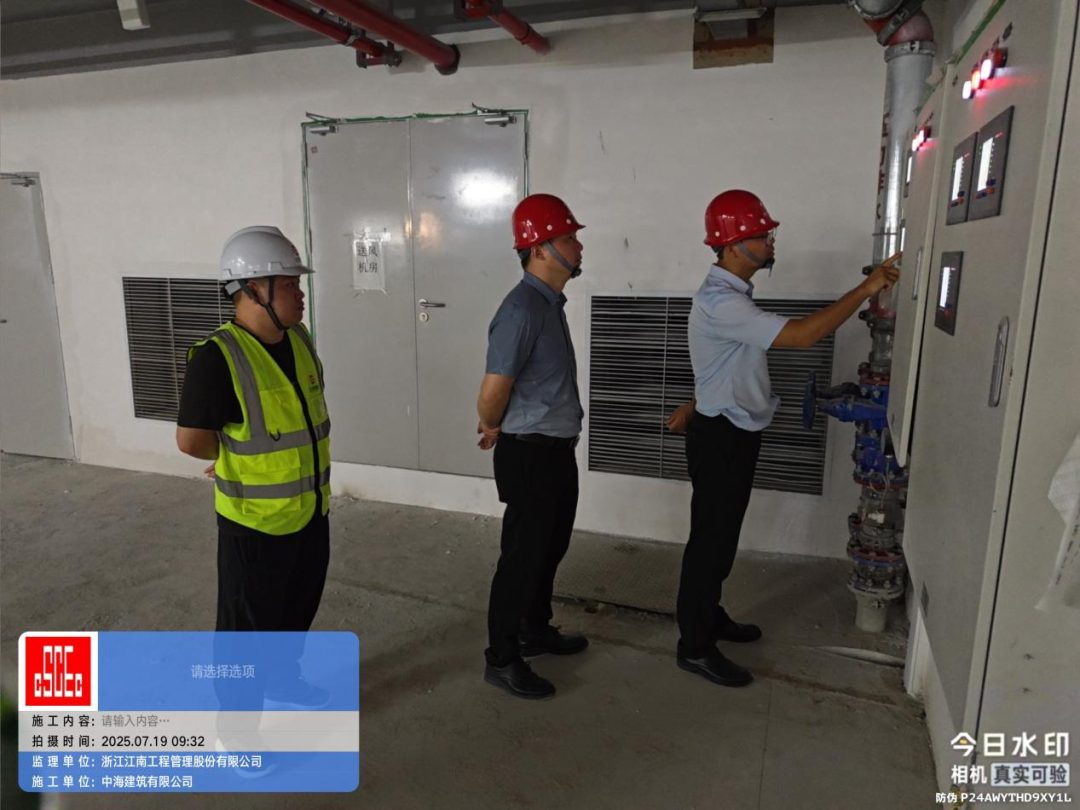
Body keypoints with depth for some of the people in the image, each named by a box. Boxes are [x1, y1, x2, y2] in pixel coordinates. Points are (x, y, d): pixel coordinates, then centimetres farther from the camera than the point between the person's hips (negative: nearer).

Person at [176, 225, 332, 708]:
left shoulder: (299, 339, 0)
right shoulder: (218, 358, -23)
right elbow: (192, 441, -20)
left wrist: (248, 454, 5)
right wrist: (236, 459, -1)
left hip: (310, 508, 7)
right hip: (255, 518, -7)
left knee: (299, 606, 25)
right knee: (248, 623, 9)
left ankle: (282, 680, 49)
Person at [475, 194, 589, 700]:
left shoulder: (551, 302, 10)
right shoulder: (522, 310, -22)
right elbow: (491, 396, -21)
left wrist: (498, 429, 15)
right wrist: (493, 430, 0)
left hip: (557, 448, 9)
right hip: (530, 453, -9)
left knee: (550, 546, 21)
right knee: (524, 554, 3)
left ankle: (536, 631, 41)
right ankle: (501, 659, 21)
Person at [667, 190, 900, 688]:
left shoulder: (733, 293, 11)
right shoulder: (720, 302, -25)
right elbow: (802, 335, -31)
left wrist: (694, 405, 26)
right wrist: (866, 289, -24)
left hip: (734, 431, 10)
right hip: (720, 437, -10)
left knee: (723, 535, 20)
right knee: (711, 538, 0)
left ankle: (708, 615, 36)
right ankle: (694, 646, 13)